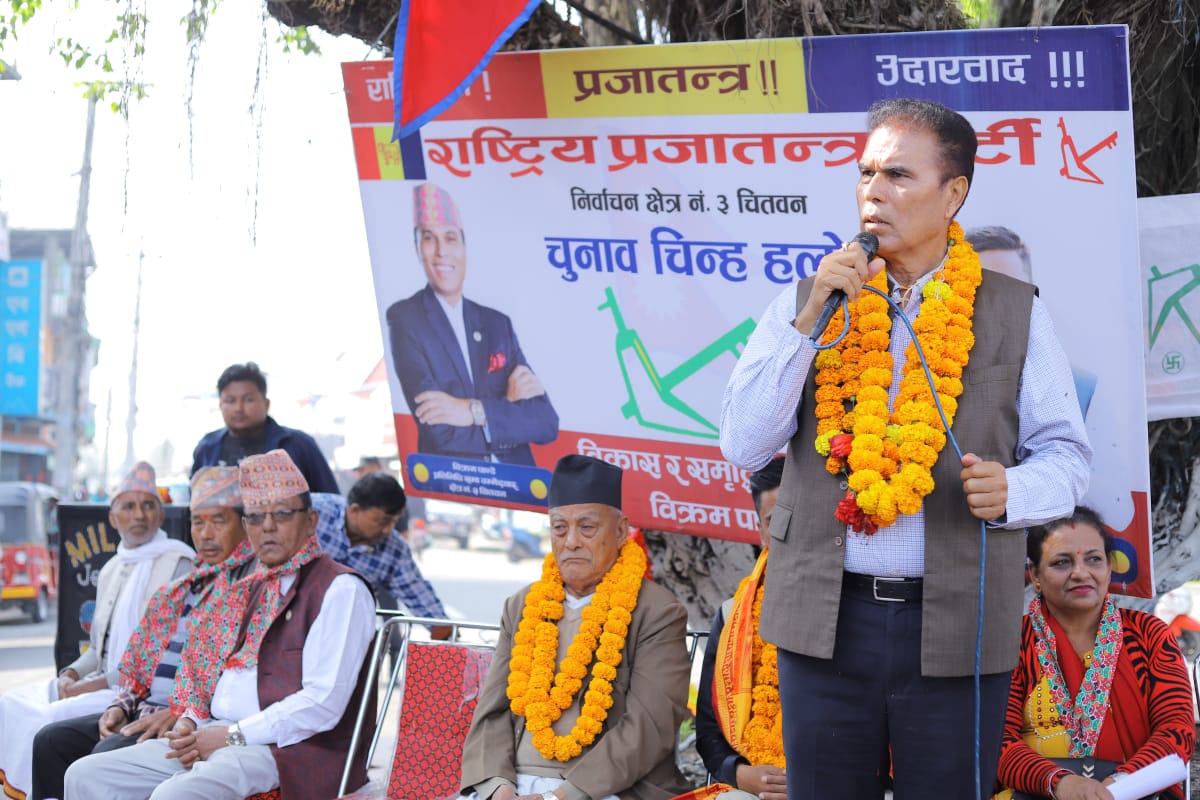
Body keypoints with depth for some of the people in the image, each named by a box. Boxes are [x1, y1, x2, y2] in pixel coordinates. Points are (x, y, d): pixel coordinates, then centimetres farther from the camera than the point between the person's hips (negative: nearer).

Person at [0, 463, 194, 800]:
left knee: (53, 719, -26)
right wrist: (71, 674, 2)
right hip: (105, 685, 8)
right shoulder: (111, 570, 18)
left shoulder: (178, 565, -8)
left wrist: (101, 683, -16)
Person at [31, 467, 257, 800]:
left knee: (109, 753, -28)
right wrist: (121, 706, 4)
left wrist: (176, 714, -20)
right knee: (52, 740, -3)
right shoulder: (178, 591, 21)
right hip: (147, 711, 9)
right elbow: (137, 663, 24)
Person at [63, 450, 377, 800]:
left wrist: (233, 736, -15)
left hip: (290, 751, -9)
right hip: (215, 736, 9)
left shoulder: (340, 590, -5)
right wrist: (191, 723, 2)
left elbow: (324, 703, -15)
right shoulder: (247, 590, 22)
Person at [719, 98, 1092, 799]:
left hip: (957, 625, -1)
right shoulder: (804, 303, 8)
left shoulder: (1016, 314, 6)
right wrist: (810, 320, -10)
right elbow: (743, 446, -1)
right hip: (826, 619, 1)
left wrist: (1012, 491, -17)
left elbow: (1065, 454, 6)